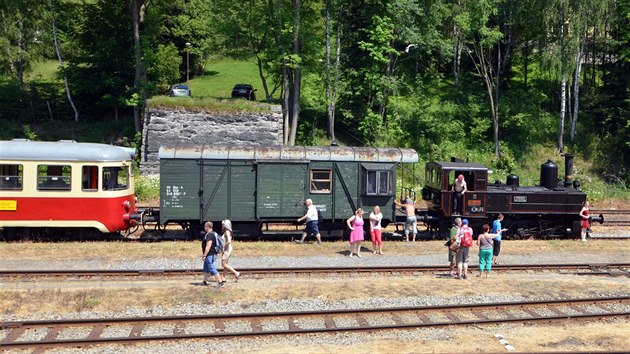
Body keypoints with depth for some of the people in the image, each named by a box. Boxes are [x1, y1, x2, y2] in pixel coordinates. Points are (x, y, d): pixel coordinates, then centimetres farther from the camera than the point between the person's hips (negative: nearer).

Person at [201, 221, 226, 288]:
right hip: (212, 254, 11)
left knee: (212, 270, -8)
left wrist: (204, 255, -23)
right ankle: (204, 282, 28)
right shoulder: (213, 234, 13)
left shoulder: (209, 235, -20)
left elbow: (208, 246, -25)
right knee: (206, 269, 19)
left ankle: (221, 282, -7)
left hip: (210, 255, -11)